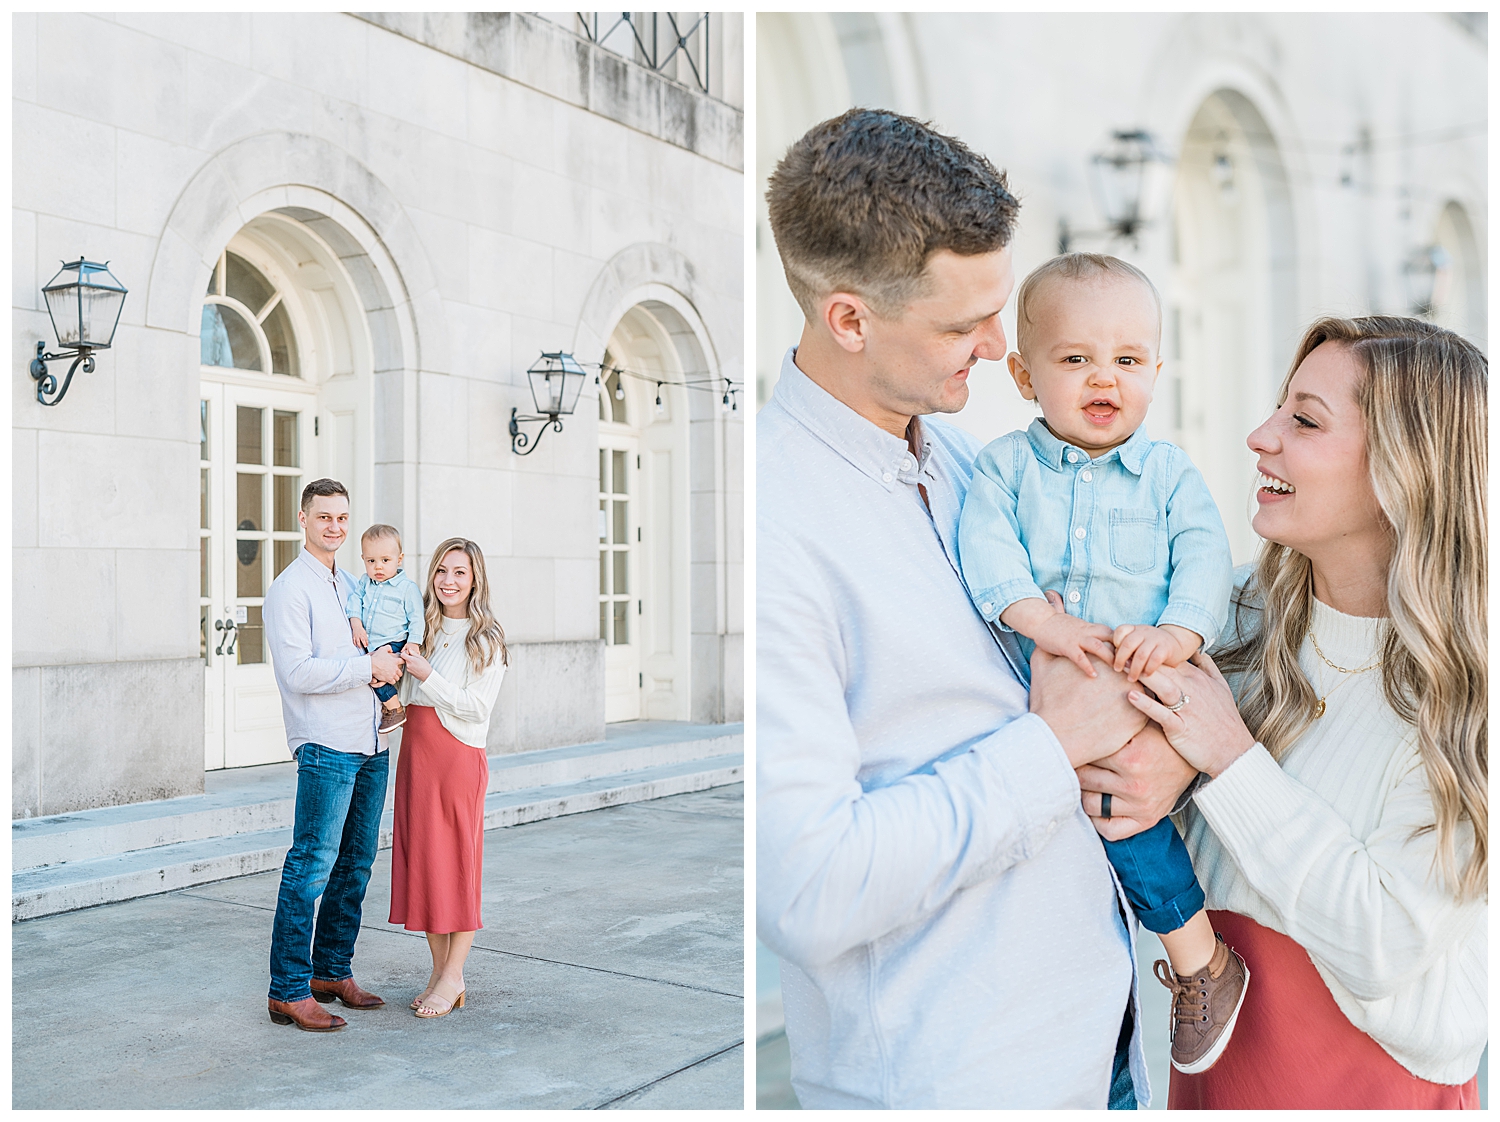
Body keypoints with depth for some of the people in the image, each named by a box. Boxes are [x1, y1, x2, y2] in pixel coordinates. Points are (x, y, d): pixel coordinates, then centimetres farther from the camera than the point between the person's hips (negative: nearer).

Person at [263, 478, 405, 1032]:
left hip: (370, 744, 8)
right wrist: (369, 666, -13)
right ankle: (288, 991, -1)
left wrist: (391, 671, 7)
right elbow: (299, 672, -17)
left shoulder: (351, 585, 18)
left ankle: (332, 971, 23)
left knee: (355, 864, 12)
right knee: (312, 866, -8)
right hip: (326, 746, -8)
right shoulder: (289, 588, -7)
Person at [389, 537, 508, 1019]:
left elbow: (477, 707, -12)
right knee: (420, 858, 8)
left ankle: (454, 978, 8)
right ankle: (439, 968, 19)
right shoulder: (423, 629, 11)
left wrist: (427, 675, -18)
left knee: (457, 862, -1)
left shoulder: (487, 639, -5)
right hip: (415, 751, 6)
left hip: (459, 756, -6)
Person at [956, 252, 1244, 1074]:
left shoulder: (1168, 471, 10)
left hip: (1144, 681, -2)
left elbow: (1204, 555, 0)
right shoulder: (1005, 463, 7)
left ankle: (1203, 963, -3)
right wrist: (1042, 621, -23)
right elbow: (986, 547, -7)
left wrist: (1178, 631, -20)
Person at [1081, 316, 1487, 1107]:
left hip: (1372, 1068, -4)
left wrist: (1231, 759, -25)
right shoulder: (1250, 612, -6)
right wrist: (1163, 779, -20)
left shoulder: (1462, 689, -21)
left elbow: (1386, 943, -24)